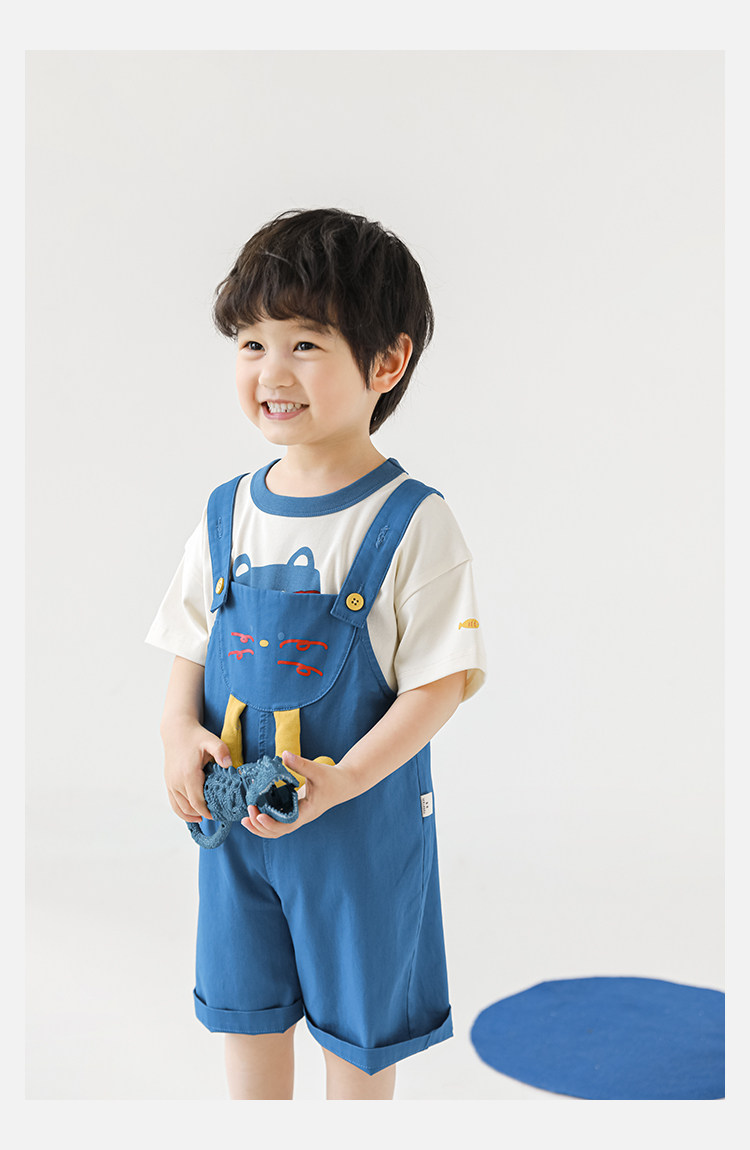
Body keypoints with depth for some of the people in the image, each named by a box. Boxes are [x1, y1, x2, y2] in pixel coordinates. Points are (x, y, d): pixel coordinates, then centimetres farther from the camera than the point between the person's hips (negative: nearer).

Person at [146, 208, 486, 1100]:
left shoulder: (412, 524, -15)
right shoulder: (226, 514, 1)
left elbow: (438, 684, -16)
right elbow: (190, 649, 9)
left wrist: (338, 782, -25)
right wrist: (180, 733, -10)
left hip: (363, 820, -4)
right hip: (234, 817, 5)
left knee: (357, 1023, 15)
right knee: (244, 1007, 20)